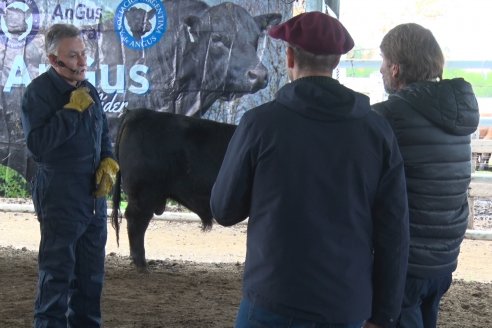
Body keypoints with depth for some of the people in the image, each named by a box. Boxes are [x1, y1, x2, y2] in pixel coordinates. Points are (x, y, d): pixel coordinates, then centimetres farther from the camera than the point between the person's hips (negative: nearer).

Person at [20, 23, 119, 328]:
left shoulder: (88, 89, 10)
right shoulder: (39, 92, -12)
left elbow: (104, 134, 21)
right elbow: (37, 145, -21)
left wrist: (109, 163, 3)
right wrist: (72, 110, -21)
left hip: (94, 195, 7)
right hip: (59, 197, -7)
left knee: (91, 272, 14)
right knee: (57, 272, -3)